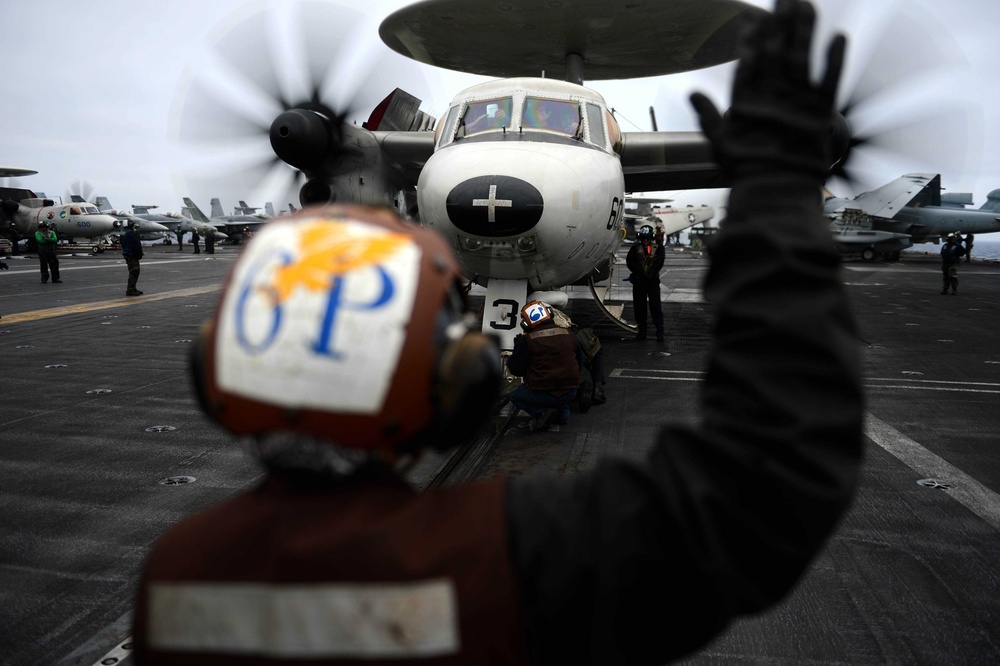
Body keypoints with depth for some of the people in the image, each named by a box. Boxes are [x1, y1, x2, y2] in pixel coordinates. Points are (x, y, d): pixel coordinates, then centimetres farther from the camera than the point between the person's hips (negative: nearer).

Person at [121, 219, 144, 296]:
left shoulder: (123, 233, 16)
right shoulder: (131, 233, -18)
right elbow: (136, 245, -21)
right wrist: (139, 254, -13)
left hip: (126, 254, 10)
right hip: (132, 255, -10)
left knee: (133, 272, 17)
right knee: (134, 272, -8)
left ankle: (132, 289, 22)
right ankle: (130, 290, -9)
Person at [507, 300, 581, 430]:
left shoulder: (527, 340, -11)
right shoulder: (568, 334, 2)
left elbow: (515, 369, -5)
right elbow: (578, 362, 13)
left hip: (543, 394, -5)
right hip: (570, 393, 5)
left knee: (515, 397, 24)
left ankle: (542, 412, -2)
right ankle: (563, 411, 12)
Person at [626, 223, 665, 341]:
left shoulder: (658, 248, 7)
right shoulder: (635, 248, 10)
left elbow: (659, 263, -4)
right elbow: (629, 261, -2)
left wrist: (650, 273, -16)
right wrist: (640, 272, -13)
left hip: (653, 280, -2)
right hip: (638, 281, 2)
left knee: (656, 306, -7)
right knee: (639, 307, 5)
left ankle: (660, 332, -8)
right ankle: (641, 331, 13)